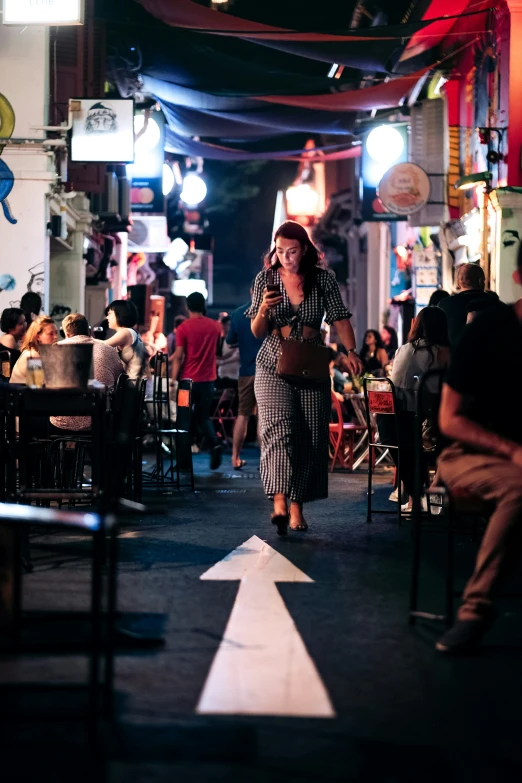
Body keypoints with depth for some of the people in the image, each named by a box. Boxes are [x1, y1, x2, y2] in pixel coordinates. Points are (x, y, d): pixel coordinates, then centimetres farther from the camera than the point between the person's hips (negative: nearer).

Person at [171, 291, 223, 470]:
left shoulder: (184, 328, -8)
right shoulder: (215, 326, 4)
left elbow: (178, 357, -12)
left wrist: (173, 380, -8)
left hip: (188, 379, -3)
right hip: (208, 379, 3)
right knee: (203, 416, 15)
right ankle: (215, 443, -11)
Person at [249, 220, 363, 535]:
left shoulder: (324, 279, 1)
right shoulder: (266, 279, 1)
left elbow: (340, 318, -1)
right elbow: (258, 332, 3)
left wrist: (351, 351, -17)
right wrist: (263, 311, -19)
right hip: (274, 365, -1)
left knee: (311, 437, 0)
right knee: (278, 427, -20)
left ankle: (297, 506, 10)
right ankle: (280, 502, -32)